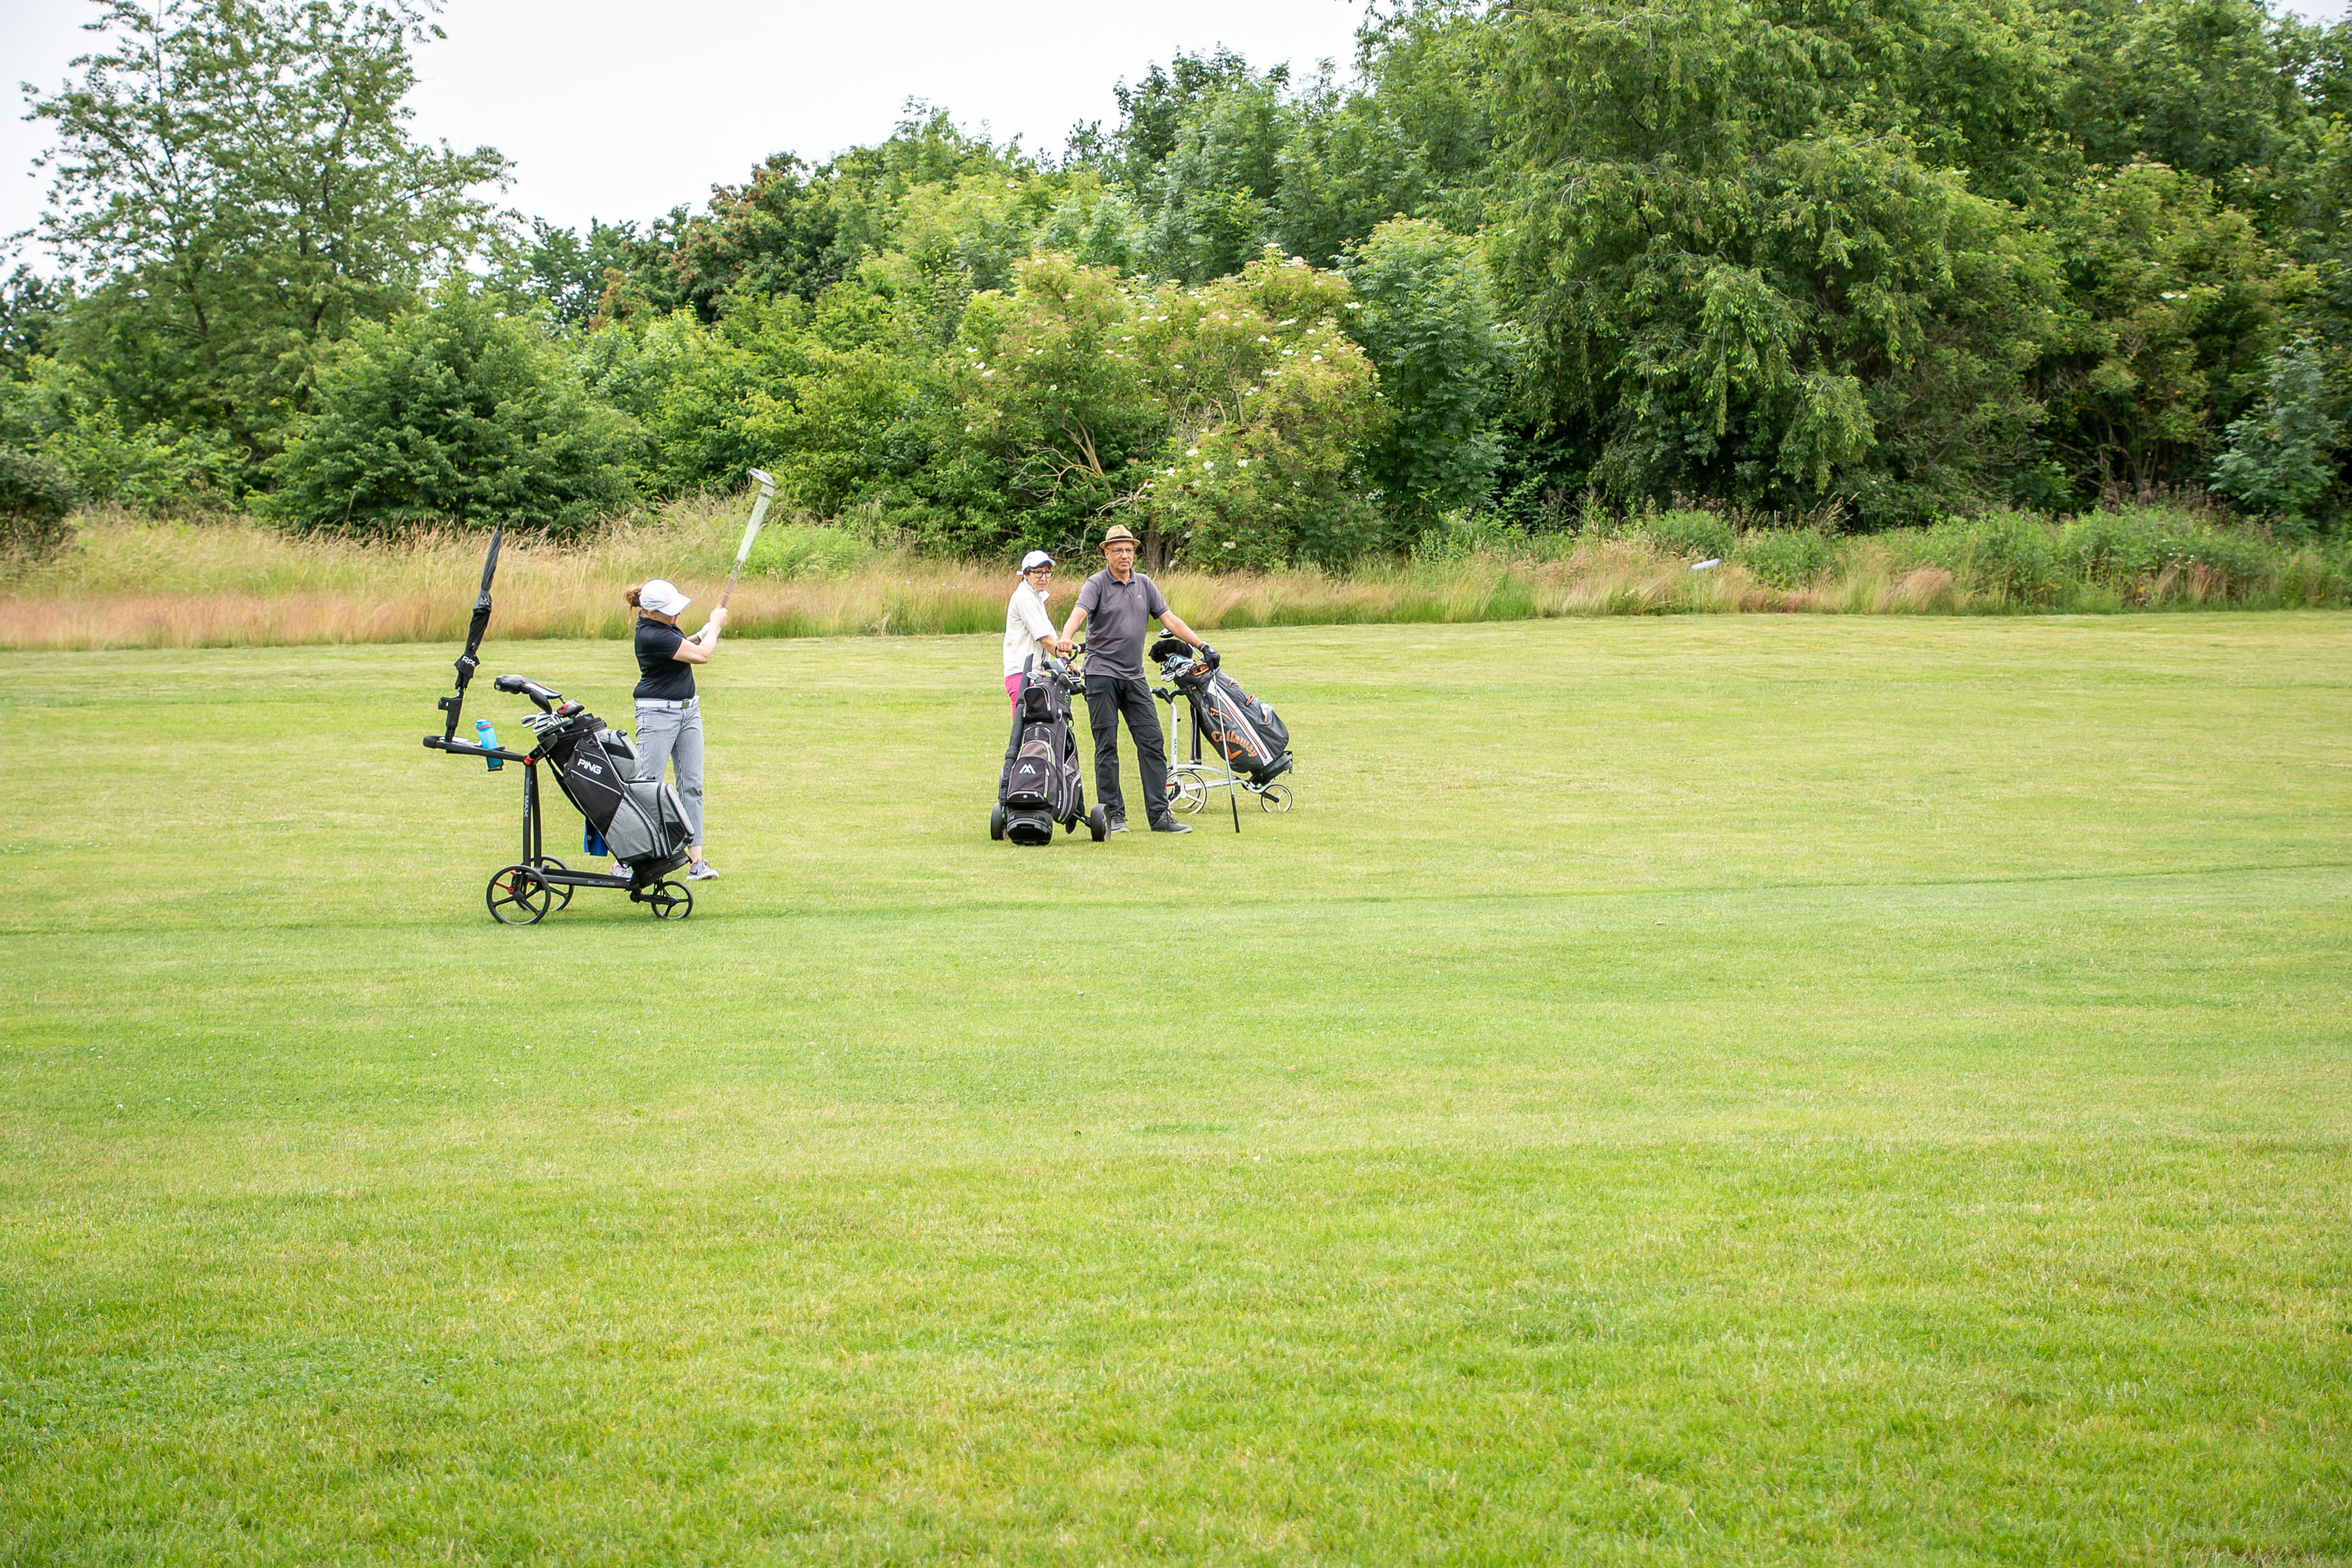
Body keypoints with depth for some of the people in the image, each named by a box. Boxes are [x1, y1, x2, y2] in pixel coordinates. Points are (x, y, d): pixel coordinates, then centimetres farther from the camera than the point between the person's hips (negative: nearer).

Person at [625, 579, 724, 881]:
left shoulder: (665, 626, 7)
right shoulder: (651, 635, -21)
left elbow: (685, 646, 27)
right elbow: (701, 655, -17)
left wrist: (705, 633, 6)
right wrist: (715, 624, 0)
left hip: (688, 709, 9)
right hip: (658, 713, -9)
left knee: (692, 786, 3)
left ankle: (696, 860, 0)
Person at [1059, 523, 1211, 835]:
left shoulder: (1145, 585, 13)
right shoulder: (1097, 584, -2)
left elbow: (1170, 620, 14)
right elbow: (1079, 613, -19)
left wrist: (1201, 645, 7)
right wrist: (1065, 639, -38)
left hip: (1134, 676, 4)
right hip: (1101, 673, -4)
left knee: (1152, 742, -2)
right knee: (1107, 746, -2)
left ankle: (1159, 814, -1)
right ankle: (1113, 814, 4)